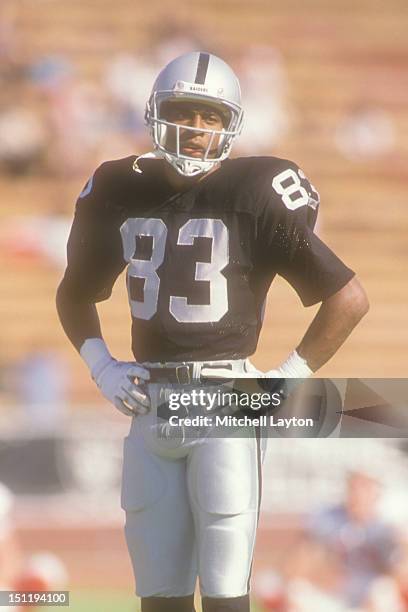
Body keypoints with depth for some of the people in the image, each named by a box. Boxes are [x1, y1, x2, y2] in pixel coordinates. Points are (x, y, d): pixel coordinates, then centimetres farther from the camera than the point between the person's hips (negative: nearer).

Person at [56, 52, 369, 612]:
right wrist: (102, 367, 10)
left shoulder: (253, 198, -8)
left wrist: (286, 380, -8)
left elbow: (349, 299, -5)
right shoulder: (123, 195, 7)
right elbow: (75, 293, 25)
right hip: (150, 407, 5)